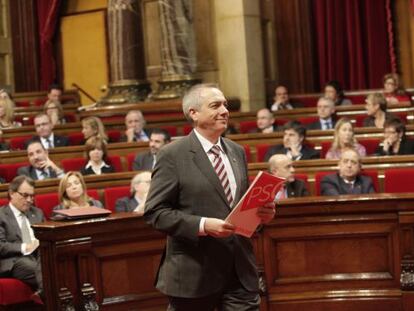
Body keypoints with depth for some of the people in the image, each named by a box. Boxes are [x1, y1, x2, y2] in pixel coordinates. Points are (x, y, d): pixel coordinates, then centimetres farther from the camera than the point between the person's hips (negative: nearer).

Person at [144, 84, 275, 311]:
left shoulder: (237, 152, 13)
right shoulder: (173, 155, -7)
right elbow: (155, 212, -12)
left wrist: (261, 211, -1)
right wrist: (203, 225, -22)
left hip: (241, 270, 5)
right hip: (194, 272, -5)